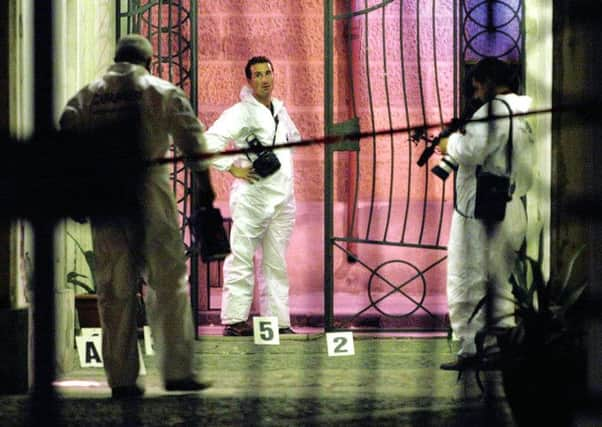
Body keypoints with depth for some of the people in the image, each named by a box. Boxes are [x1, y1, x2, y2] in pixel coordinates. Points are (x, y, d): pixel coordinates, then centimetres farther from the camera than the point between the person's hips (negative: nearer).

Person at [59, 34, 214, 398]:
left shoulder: (88, 94, 12)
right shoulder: (162, 92, 6)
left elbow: (66, 134, 2)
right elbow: (191, 136, 0)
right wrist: (205, 184, 9)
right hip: (148, 190, -3)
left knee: (115, 289, 5)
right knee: (169, 281, 3)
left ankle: (122, 378, 4)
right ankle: (177, 370, -2)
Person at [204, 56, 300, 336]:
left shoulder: (280, 111, 15)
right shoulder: (241, 113, -6)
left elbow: (293, 138, 35)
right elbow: (209, 142, -14)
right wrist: (233, 168, -13)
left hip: (282, 197, 7)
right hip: (252, 195, -7)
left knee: (276, 262, 8)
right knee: (242, 259, -6)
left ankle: (277, 320, 9)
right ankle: (234, 319, -6)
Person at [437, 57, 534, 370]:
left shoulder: (493, 111, -14)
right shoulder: (527, 112, 14)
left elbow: (471, 152, -24)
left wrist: (451, 143, -3)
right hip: (514, 211, 9)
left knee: (467, 282, -4)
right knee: (502, 283, 16)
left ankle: (470, 349, -7)